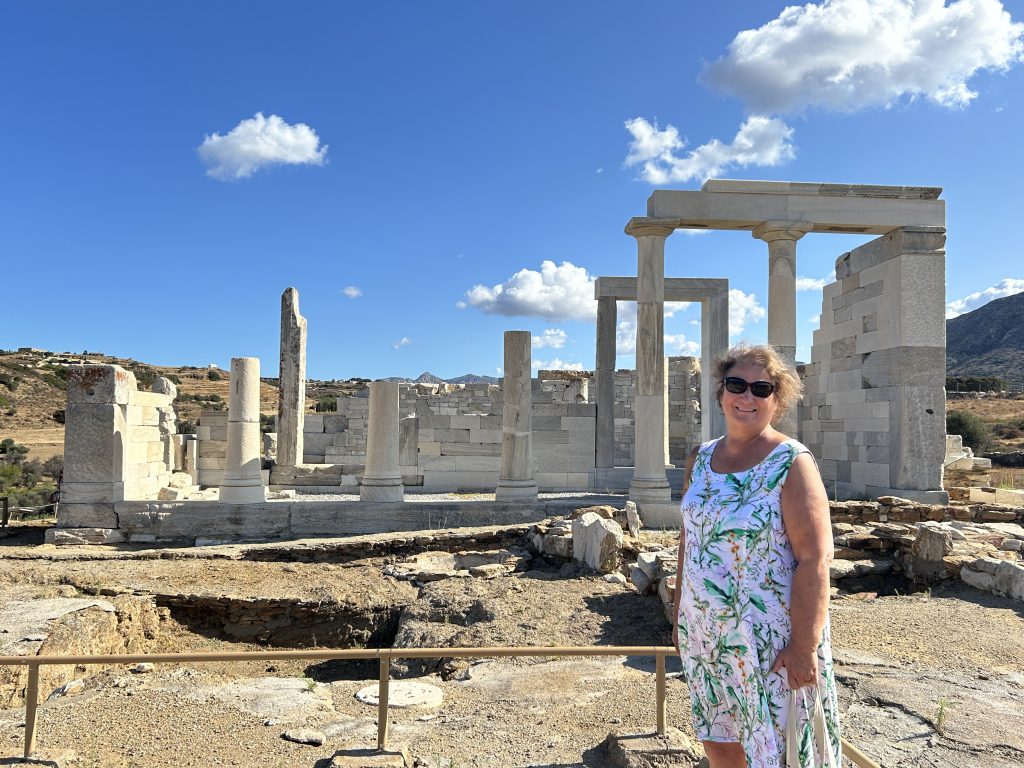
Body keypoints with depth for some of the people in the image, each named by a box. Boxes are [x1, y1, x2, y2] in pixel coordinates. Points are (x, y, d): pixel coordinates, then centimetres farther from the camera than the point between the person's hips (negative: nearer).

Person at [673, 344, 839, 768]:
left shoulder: (792, 463, -13)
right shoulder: (700, 458, 5)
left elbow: (815, 560, -18)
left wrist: (804, 645, -21)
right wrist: (680, 616, 13)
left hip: (770, 639, -6)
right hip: (704, 633, 6)